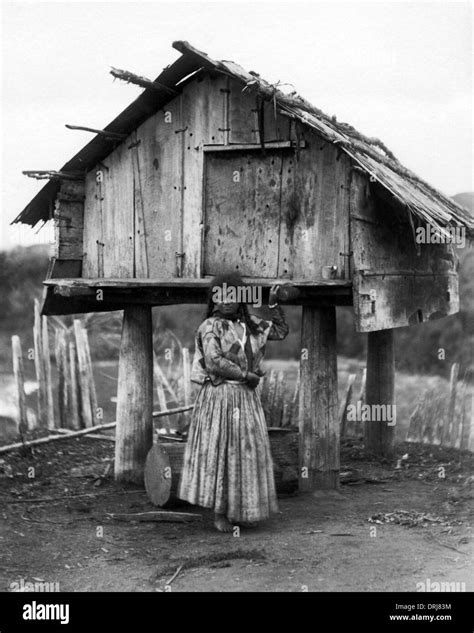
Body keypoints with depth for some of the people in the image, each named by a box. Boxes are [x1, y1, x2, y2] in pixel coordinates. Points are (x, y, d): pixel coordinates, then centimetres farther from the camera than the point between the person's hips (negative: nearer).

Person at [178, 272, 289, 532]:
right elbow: (213, 362, -20)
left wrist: (273, 305, 10)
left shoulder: (250, 323, 10)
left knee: (248, 450, 8)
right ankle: (220, 512, 5)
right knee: (220, 451, -3)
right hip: (219, 396, -6)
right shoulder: (211, 326, -8)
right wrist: (245, 375, -14)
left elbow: (280, 332, 21)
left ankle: (241, 510, 18)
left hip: (247, 397, 6)